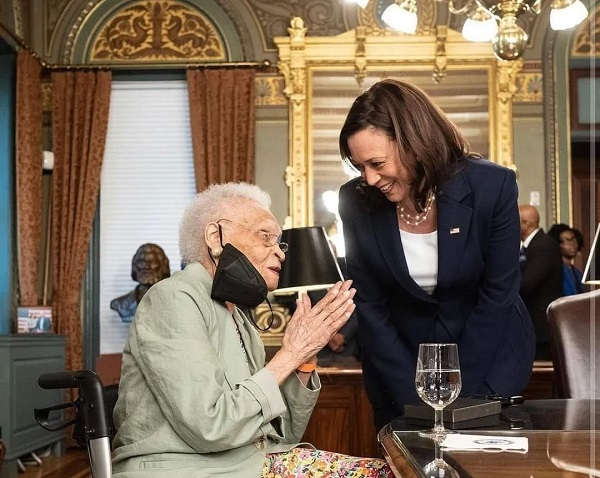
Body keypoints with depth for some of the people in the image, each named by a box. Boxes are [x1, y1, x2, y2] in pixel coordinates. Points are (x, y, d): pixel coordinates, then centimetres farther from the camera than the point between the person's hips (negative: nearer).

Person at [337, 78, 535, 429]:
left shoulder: (493, 187, -21)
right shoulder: (357, 202, -15)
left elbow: (497, 295, -15)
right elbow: (370, 307, -9)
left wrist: (459, 395, -15)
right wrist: (415, 397, -14)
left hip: (488, 355, -1)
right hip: (400, 355, 2)